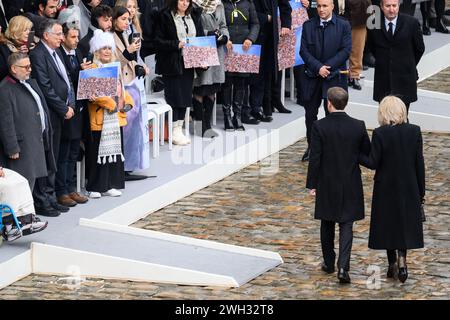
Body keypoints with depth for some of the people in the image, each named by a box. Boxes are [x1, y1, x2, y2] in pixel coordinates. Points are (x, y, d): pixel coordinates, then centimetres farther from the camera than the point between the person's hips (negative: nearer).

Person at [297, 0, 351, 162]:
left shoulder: (343, 25, -1)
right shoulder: (308, 26, 5)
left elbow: (346, 50, -6)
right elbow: (304, 51, -1)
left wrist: (327, 67, -13)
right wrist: (318, 67, -14)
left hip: (334, 77, -3)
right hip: (311, 76, 3)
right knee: (310, 114, 9)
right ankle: (311, 147, 21)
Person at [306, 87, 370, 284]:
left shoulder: (319, 127, -13)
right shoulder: (358, 127, -7)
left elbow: (314, 158, -11)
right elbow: (369, 155, 2)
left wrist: (312, 184, -3)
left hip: (326, 185, -1)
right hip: (350, 186, 1)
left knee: (327, 225, 17)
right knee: (346, 226, 3)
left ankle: (329, 263, 27)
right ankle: (343, 267, -11)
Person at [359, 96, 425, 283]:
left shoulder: (380, 134, -16)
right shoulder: (414, 131, -7)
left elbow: (373, 163, -14)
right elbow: (419, 163, -2)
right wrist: (421, 190, 6)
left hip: (386, 187, -2)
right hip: (409, 188, 2)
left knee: (388, 223, 13)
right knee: (406, 222, 15)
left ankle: (392, 264, 19)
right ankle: (402, 258, -2)